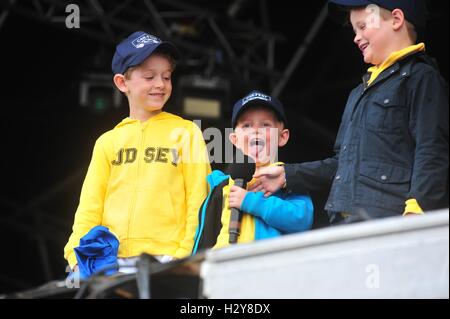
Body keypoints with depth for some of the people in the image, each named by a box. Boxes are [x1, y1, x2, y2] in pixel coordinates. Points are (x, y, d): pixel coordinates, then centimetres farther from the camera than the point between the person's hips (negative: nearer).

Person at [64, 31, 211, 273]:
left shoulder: (186, 132, 9)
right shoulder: (108, 142, 16)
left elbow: (197, 200, 4)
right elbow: (90, 206, 12)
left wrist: (184, 254, -7)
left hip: (166, 260, -2)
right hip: (112, 261, 2)